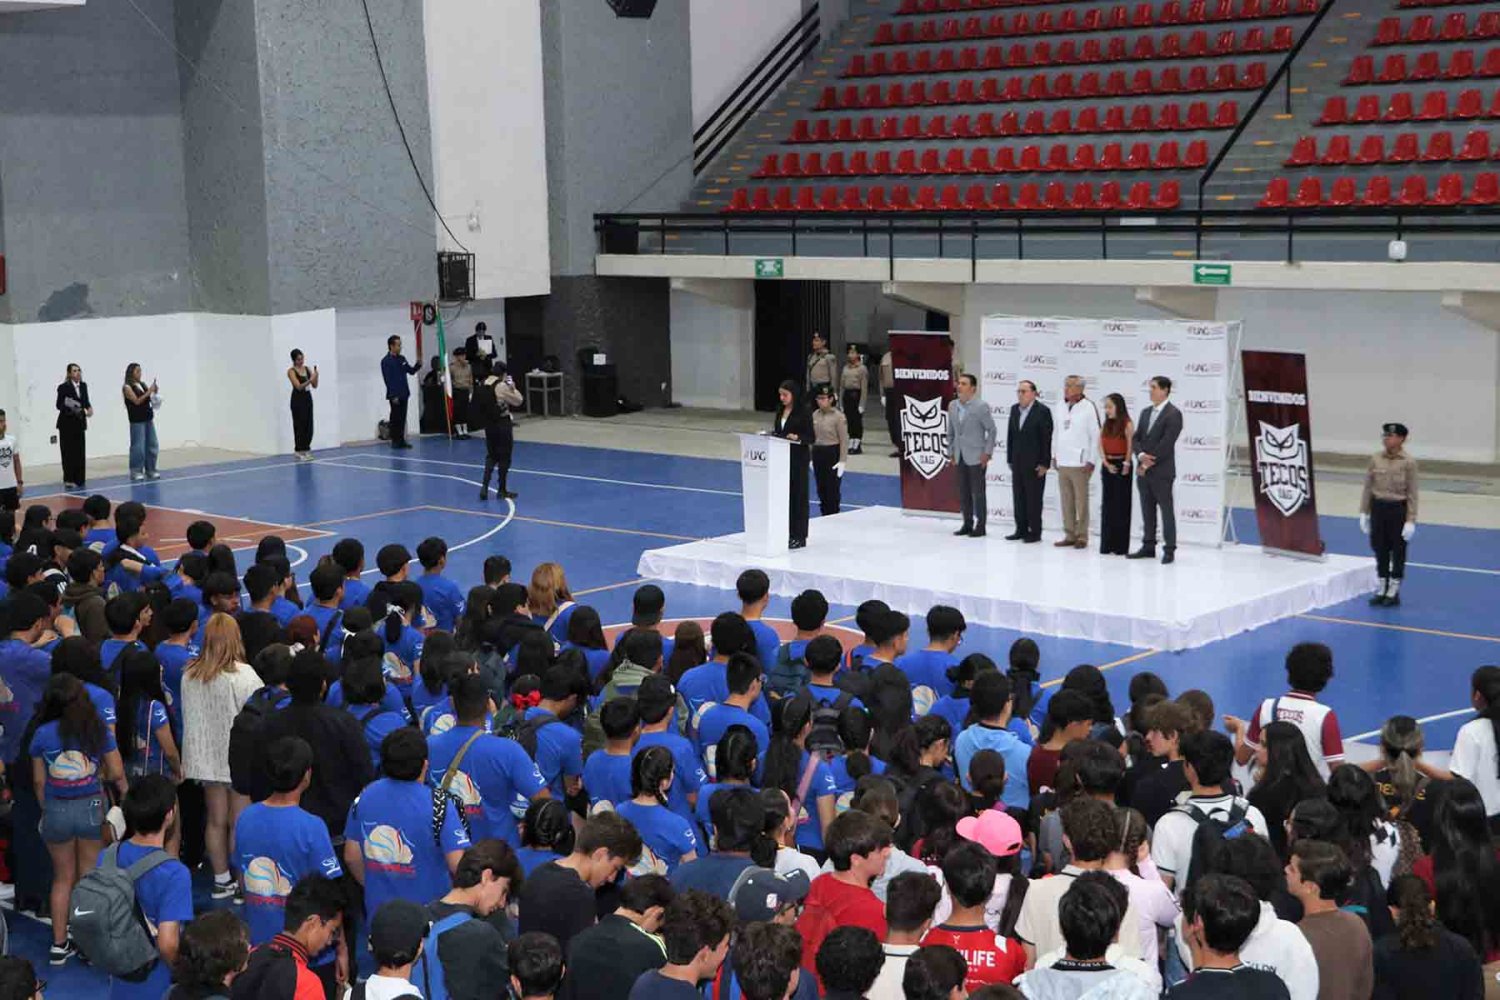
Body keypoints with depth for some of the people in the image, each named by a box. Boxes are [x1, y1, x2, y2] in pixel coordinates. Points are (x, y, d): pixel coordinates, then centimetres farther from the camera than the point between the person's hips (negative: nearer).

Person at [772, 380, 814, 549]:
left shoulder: (803, 412, -10)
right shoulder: (780, 410, 9)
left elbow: (810, 438, -9)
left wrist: (797, 437, -27)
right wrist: (772, 435, -5)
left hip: (798, 459, -6)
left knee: (798, 496, 1)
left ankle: (799, 536, 7)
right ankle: (785, 532, 17)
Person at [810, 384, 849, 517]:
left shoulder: (839, 417, -12)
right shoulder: (815, 415, 6)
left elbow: (844, 440, -12)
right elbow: (811, 437, 12)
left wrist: (842, 461, -15)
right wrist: (811, 457, 11)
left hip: (832, 453, -6)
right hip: (818, 453, 6)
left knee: (832, 489, -2)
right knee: (821, 488, 10)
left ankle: (833, 517, 8)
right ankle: (824, 516, 19)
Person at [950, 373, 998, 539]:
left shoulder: (981, 406, -9)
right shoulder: (952, 406, 7)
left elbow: (992, 430, -6)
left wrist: (987, 453, -10)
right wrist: (951, 453, 11)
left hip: (976, 457, -5)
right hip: (960, 457, 5)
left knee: (978, 493, -1)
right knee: (963, 493, 9)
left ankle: (980, 526, 6)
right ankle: (967, 524, 18)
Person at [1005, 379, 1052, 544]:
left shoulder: (1042, 411, -10)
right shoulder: (1014, 409, 9)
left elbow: (1047, 438, -12)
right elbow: (1010, 435, 12)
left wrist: (1044, 463, -14)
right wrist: (1010, 459, 10)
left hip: (1034, 463, -6)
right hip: (1017, 463, 6)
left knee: (1034, 499, 0)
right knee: (1018, 498, 9)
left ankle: (1035, 532, 7)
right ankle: (1021, 530, 17)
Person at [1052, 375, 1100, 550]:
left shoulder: (1089, 407, -8)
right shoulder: (1061, 407, 10)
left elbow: (1096, 436, -8)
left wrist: (1092, 461, -10)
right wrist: (1054, 455, 14)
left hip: (1080, 463, -6)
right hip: (1062, 463, 6)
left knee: (1081, 501, -1)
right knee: (1066, 501, 9)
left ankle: (1082, 536, 5)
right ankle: (1069, 535, 16)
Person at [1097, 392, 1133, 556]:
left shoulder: (1127, 424, -8)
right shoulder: (1105, 425, 10)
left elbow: (1131, 446, -14)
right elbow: (1100, 445, 4)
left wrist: (1126, 465, -16)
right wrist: (1106, 463, -9)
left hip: (1121, 465, -6)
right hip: (1107, 466, 6)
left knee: (1121, 505, 0)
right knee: (1107, 505, 7)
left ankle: (1121, 546, 5)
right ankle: (1107, 544, 12)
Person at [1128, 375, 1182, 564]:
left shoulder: (1173, 414, -8)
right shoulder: (1146, 412, 15)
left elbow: (1166, 443, -16)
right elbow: (1136, 438, 11)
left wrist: (1148, 464, -14)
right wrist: (1141, 455, -9)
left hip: (1161, 471, -7)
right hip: (1143, 471, 7)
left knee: (1166, 510, -2)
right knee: (1147, 510, 11)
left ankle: (1169, 549, 2)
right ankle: (1148, 547, 17)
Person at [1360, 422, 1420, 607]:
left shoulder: (1408, 463, -10)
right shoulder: (1376, 459, 0)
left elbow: (1412, 494, -9)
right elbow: (1368, 487, 6)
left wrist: (1411, 520, -11)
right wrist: (1364, 512, 4)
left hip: (1398, 509, -4)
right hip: (1378, 508, 4)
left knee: (1398, 551, 6)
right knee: (1380, 550, 10)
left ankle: (1394, 592, 15)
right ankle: (1382, 590, 21)